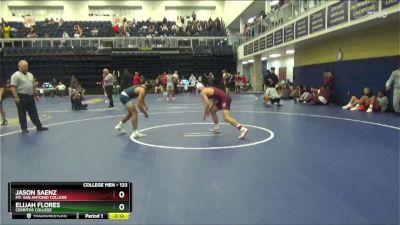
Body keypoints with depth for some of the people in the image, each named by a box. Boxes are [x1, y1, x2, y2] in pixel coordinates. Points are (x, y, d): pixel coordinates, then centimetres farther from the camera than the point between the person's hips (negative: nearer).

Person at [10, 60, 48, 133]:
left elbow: (33, 86, 20)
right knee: (22, 114, 2)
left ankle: (39, 126, 11)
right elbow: (13, 87, -15)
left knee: (34, 113, 8)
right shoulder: (16, 75, -9)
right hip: (21, 97, -7)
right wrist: (16, 97, -22)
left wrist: (35, 95, 18)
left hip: (30, 97, 7)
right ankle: (24, 128, 10)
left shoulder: (30, 75, 14)